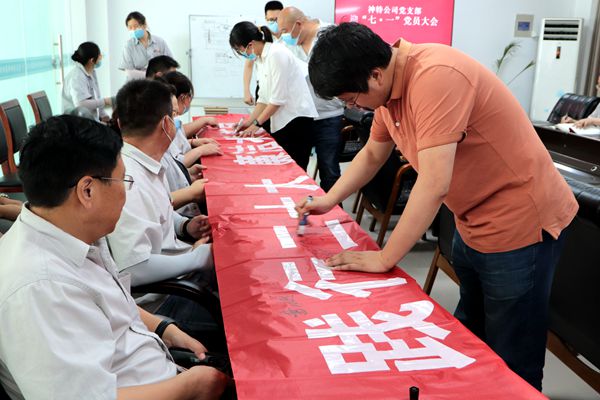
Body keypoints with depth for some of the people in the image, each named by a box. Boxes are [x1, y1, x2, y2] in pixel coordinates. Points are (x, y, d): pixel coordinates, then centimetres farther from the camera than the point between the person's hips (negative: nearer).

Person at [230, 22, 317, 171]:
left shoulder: (277, 54, -14)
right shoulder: (264, 58, 13)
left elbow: (278, 99, -16)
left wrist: (256, 123, -9)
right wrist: (249, 121, 8)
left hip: (296, 119, -9)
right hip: (282, 121, 9)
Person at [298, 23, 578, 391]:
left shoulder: (436, 76, -30)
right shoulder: (389, 84, -1)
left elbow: (435, 185, -32)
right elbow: (373, 153, 15)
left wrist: (384, 258, -23)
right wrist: (329, 199, 6)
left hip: (520, 222, -9)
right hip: (474, 223, 9)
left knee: (510, 365, 4)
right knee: (467, 339, 24)